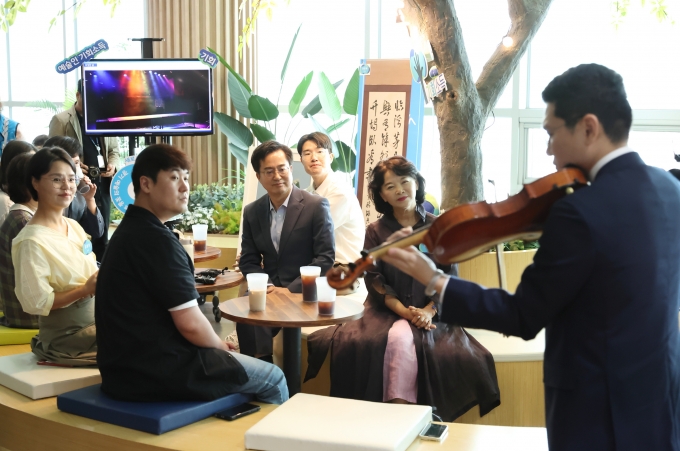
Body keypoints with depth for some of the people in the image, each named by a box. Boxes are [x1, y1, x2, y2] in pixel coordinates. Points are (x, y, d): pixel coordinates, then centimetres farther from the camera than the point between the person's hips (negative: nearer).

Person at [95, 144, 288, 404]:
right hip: (159, 372, -10)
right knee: (273, 379, 7)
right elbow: (190, 324, -21)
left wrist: (217, 347, 12)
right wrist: (222, 348, 0)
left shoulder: (127, 232, 10)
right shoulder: (157, 240, -20)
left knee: (239, 364, 28)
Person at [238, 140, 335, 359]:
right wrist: (269, 287, -9)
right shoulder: (252, 211, 9)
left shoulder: (316, 206, -5)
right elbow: (248, 260, 10)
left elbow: (326, 258, -8)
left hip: (304, 292, -4)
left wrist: (291, 290, -15)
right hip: (269, 291, 4)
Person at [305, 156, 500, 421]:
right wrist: (404, 312, -16)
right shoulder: (376, 232, 9)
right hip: (388, 311, 0)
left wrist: (428, 311, -15)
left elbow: (450, 279, 2)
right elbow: (376, 282, 1)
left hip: (430, 312, 0)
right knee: (399, 338, -33)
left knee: (404, 338, -32)